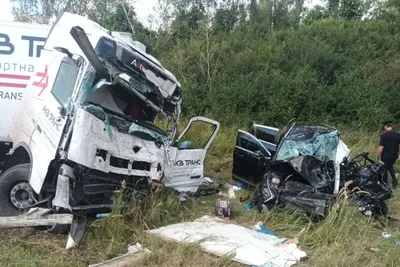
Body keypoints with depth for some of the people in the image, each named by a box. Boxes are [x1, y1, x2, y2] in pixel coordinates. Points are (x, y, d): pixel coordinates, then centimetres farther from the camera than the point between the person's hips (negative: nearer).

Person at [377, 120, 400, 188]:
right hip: (394, 155, 5)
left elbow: (381, 147, -19)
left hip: (386, 155, -5)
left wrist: (378, 155, -6)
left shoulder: (384, 135, -18)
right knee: (390, 166, 28)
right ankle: (394, 178, 8)